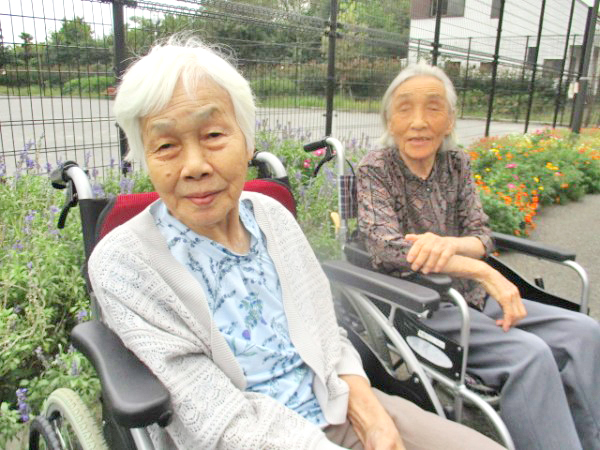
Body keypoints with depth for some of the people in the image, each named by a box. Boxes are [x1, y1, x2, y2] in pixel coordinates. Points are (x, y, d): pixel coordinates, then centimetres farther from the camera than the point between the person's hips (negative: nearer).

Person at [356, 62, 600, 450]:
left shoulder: (457, 163, 6)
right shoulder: (375, 169, -9)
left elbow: (482, 236, 3)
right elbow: (388, 250, -21)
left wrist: (450, 244, -22)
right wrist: (485, 272, -21)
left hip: (469, 296, 6)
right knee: (530, 354, -25)